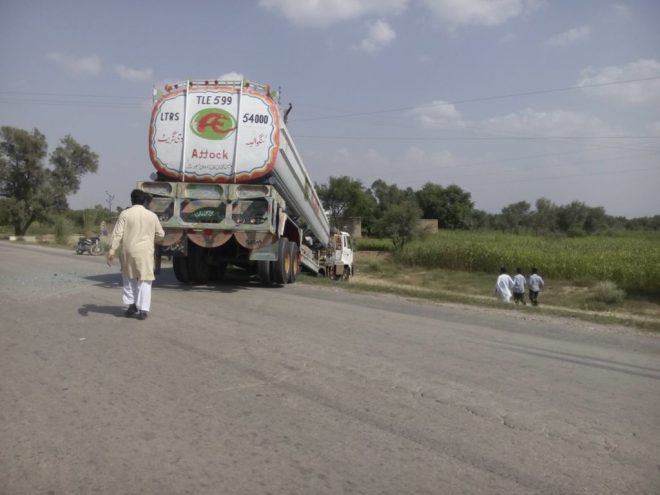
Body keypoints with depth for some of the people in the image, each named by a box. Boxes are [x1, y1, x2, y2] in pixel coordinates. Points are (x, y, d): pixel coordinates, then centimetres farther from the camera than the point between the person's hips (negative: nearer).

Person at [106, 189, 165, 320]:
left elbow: (117, 233, -7)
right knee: (144, 280, 4)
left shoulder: (125, 214, -1)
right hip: (145, 252, 0)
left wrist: (112, 249, -8)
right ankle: (143, 310, 0)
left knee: (129, 279, 19)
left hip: (128, 251, 0)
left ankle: (131, 305, 16)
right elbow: (160, 235, 10)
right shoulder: (152, 216, 3)